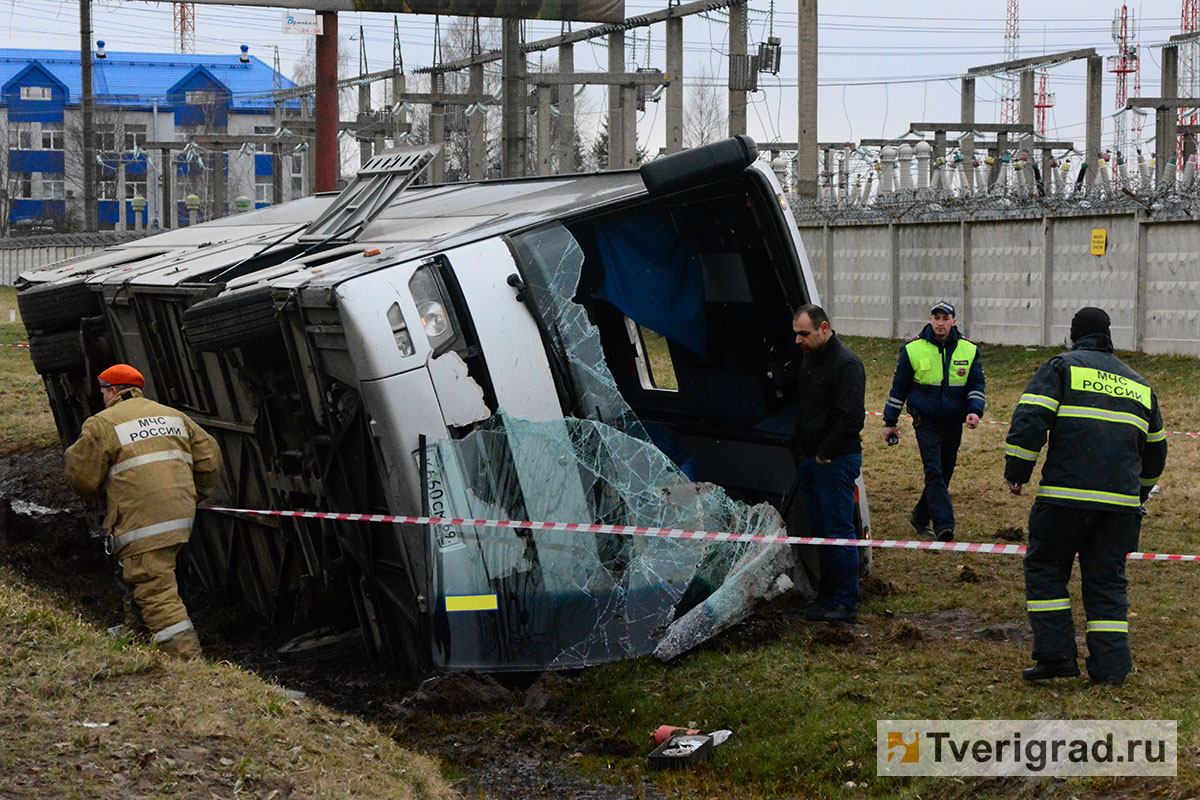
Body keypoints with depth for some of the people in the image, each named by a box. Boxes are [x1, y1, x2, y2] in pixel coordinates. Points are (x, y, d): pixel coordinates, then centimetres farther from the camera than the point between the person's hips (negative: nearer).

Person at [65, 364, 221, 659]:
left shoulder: (103, 424, 0)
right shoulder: (175, 416, 19)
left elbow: (82, 476, 0)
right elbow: (209, 458, 17)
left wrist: (101, 494, 21)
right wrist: (192, 494, 29)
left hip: (142, 522, -7)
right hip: (181, 517, 7)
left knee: (156, 594, -10)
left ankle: (189, 660, -18)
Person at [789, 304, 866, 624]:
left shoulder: (846, 364, -15)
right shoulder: (807, 359, 14)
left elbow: (852, 418, -20)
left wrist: (826, 455, -15)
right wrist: (800, 453, 13)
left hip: (835, 462, -9)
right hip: (809, 462, 9)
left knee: (839, 534, -6)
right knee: (820, 533, 12)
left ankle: (846, 605, -2)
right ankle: (827, 597, 20)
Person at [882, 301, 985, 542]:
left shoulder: (969, 350, 1)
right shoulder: (913, 349, -3)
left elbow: (977, 385, 7)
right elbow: (899, 387, 5)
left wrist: (974, 411, -12)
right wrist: (890, 422, 7)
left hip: (954, 423, 3)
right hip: (926, 421, -3)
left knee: (943, 474, 11)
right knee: (934, 472, -17)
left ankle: (921, 517, 31)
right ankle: (944, 526, -26)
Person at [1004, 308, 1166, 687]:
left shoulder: (1061, 367, 5)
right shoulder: (1139, 385, 21)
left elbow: (1030, 419, -8)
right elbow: (1155, 449, 29)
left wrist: (1016, 472, -1)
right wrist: (1139, 492, 42)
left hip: (1066, 495, -4)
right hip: (1122, 501, 4)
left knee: (1045, 570, 9)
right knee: (1107, 581, 10)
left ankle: (1056, 655, 1)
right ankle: (1111, 666, 3)